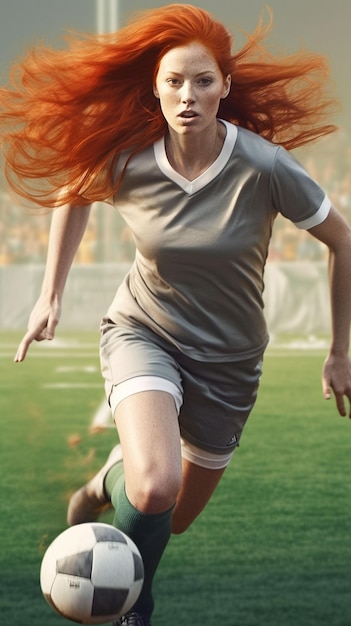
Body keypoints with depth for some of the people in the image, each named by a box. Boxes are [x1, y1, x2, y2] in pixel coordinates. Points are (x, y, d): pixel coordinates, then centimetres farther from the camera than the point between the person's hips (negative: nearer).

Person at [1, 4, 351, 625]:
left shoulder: (264, 166, -22)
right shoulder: (126, 164, -17)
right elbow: (73, 195, 8)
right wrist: (50, 296, 6)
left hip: (228, 360, 1)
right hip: (143, 334, -1)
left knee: (175, 519, 16)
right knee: (154, 489, -29)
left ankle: (111, 481, 52)